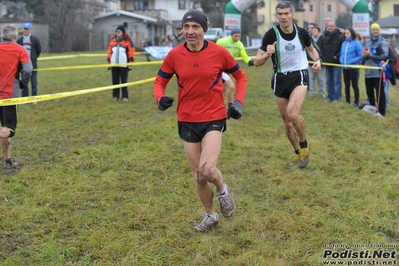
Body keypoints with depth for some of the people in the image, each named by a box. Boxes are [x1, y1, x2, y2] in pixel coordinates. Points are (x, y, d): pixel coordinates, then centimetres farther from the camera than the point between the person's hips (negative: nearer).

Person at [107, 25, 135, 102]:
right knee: (115, 81, 6)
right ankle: (115, 96, 13)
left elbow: (131, 52, -3)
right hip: (114, 64, 4)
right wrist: (108, 63, 12)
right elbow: (109, 52, 15)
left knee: (124, 81, -1)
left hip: (123, 65, -4)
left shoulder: (127, 41, 0)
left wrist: (130, 64, -8)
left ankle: (125, 96, 5)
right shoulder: (113, 41, 12)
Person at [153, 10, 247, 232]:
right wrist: (160, 98, -14)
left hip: (214, 118, -3)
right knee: (198, 175, 11)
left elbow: (240, 76, 6)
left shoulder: (219, 52, -9)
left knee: (208, 170, -21)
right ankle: (211, 216, 34)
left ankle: (222, 190, 15)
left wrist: (239, 102, -6)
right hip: (187, 121, 3)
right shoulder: (174, 55, -4)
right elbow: (160, 81, 7)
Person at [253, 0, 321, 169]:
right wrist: (267, 54, -31)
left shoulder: (301, 32, -6)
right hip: (280, 78, 2)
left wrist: (317, 60, -3)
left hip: (299, 76, -2)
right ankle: (298, 153, 34)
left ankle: (304, 146, -1)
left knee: (293, 113, -27)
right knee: (287, 121, 11)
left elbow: (311, 49, 17)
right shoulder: (271, 34, -11)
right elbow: (256, 62, -10)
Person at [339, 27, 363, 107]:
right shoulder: (344, 43, 7)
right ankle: (347, 101, 23)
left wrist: (352, 61, -18)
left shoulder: (356, 43, -11)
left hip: (353, 67, -6)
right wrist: (341, 60, -1)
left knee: (354, 85, 1)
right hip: (345, 67, 6)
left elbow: (360, 55, -14)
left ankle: (356, 102, 9)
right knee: (347, 85, 13)